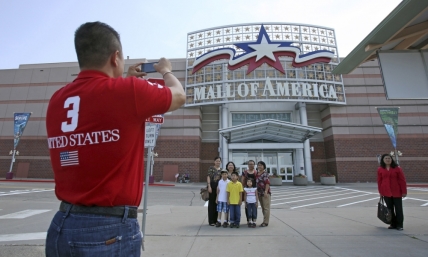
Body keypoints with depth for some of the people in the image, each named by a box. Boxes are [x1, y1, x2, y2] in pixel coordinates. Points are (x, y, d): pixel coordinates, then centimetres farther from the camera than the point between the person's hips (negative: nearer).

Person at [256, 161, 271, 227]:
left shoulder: (265, 173, -10)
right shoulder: (257, 173, 10)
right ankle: (264, 221, 25)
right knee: (263, 207, 15)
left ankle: (266, 222, 7)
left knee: (266, 207, 0)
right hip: (259, 193, 8)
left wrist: (266, 191, -21)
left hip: (265, 193, -8)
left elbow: (267, 183, -16)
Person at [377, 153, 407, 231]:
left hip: (397, 192, -2)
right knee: (390, 209, 10)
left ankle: (399, 225, 17)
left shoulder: (397, 168, -4)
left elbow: (402, 180, -3)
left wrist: (404, 191, -6)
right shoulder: (380, 169, 1)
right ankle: (393, 224, 21)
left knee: (398, 209, 5)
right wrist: (380, 192, 4)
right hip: (386, 193, 2)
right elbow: (379, 181, 5)